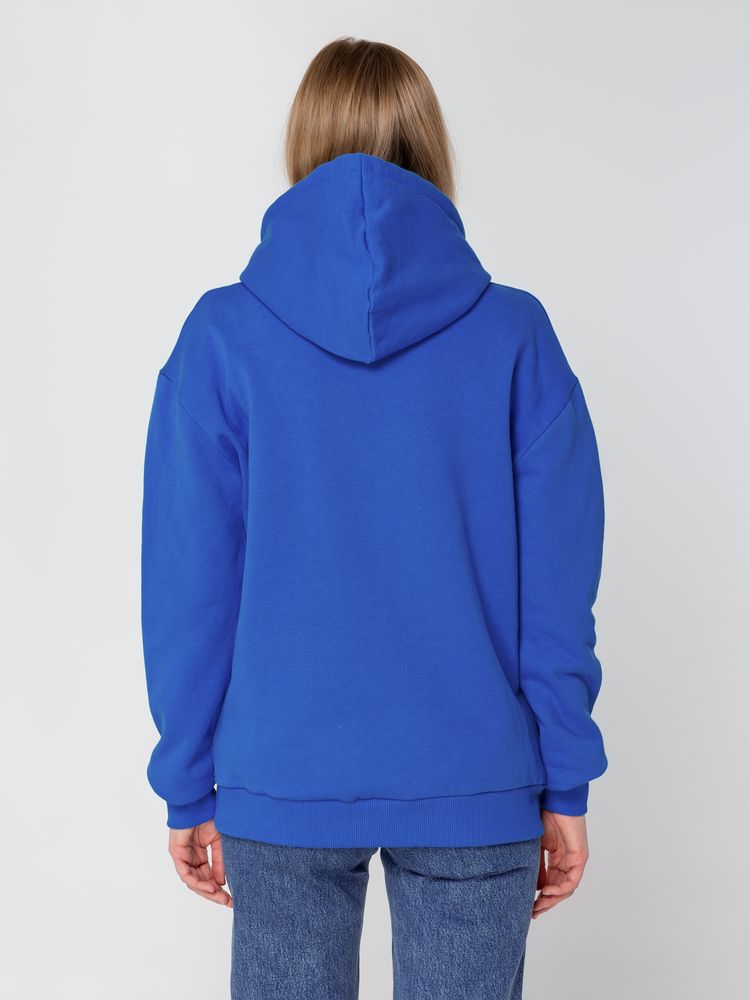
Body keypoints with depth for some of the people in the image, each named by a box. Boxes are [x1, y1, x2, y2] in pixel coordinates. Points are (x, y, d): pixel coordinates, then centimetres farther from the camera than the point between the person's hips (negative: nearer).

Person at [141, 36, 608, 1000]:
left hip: (281, 783, 1)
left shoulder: (222, 336, -5)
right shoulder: (515, 334, -5)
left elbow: (188, 583, -3)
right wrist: (563, 785, 4)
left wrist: (189, 786, 6)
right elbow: (559, 585, -4)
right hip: (475, 785, 0)